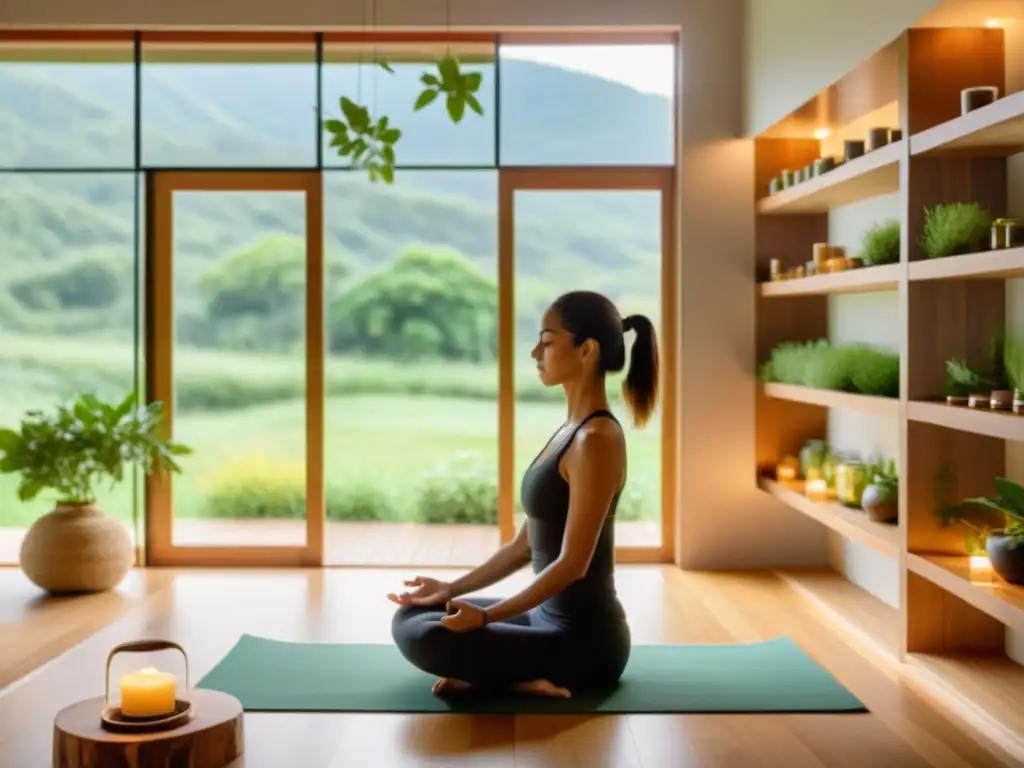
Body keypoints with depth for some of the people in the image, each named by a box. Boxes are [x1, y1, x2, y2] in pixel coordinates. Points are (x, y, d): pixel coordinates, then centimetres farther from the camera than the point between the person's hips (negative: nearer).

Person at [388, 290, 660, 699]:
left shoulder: (596, 439, -20)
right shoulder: (571, 431, 9)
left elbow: (573, 563, -23)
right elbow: (526, 544, 14)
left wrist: (485, 616, -20)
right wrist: (451, 589, 11)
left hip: (584, 639, -10)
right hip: (552, 618, 10)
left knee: (422, 637, -20)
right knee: (409, 618, 14)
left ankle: (528, 681, -6)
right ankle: (527, 674, 5)